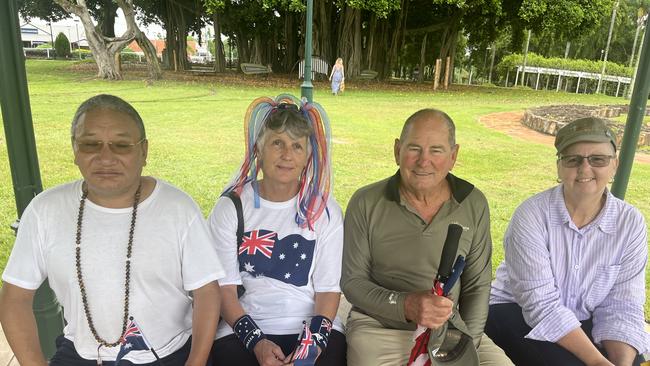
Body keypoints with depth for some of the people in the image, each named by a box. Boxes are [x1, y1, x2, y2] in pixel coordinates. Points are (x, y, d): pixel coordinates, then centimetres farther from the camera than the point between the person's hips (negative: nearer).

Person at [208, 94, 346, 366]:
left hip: (313, 326, 1)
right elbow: (225, 287, -2)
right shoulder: (231, 207, 0)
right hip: (243, 327, 0)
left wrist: (315, 340, -13)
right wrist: (256, 341, -12)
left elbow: (329, 288, 1)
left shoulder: (325, 211, 2)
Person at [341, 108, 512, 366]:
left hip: (451, 328, 2)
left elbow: (477, 285, 6)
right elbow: (352, 281, -5)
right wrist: (405, 306, -20)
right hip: (379, 328, -2)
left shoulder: (474, 205, -2)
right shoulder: (366, 203, -10)